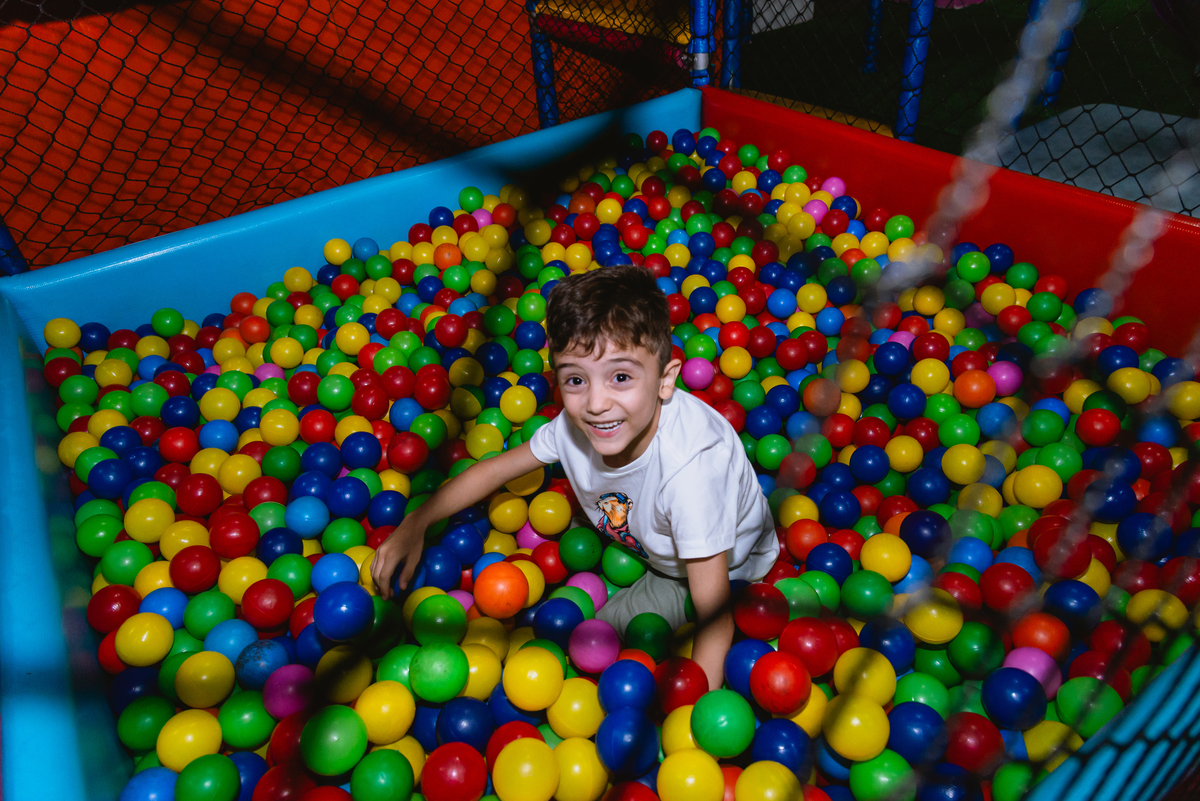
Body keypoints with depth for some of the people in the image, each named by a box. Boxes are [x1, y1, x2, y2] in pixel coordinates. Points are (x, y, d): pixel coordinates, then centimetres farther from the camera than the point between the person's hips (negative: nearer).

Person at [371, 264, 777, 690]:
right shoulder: (576, 425, -24)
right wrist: (414, 524, -11)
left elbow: (715, 621, -37)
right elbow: (497, 467, -6)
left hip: (727, 569, -5)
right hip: (641, 540, 5)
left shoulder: (691, 466, -43)